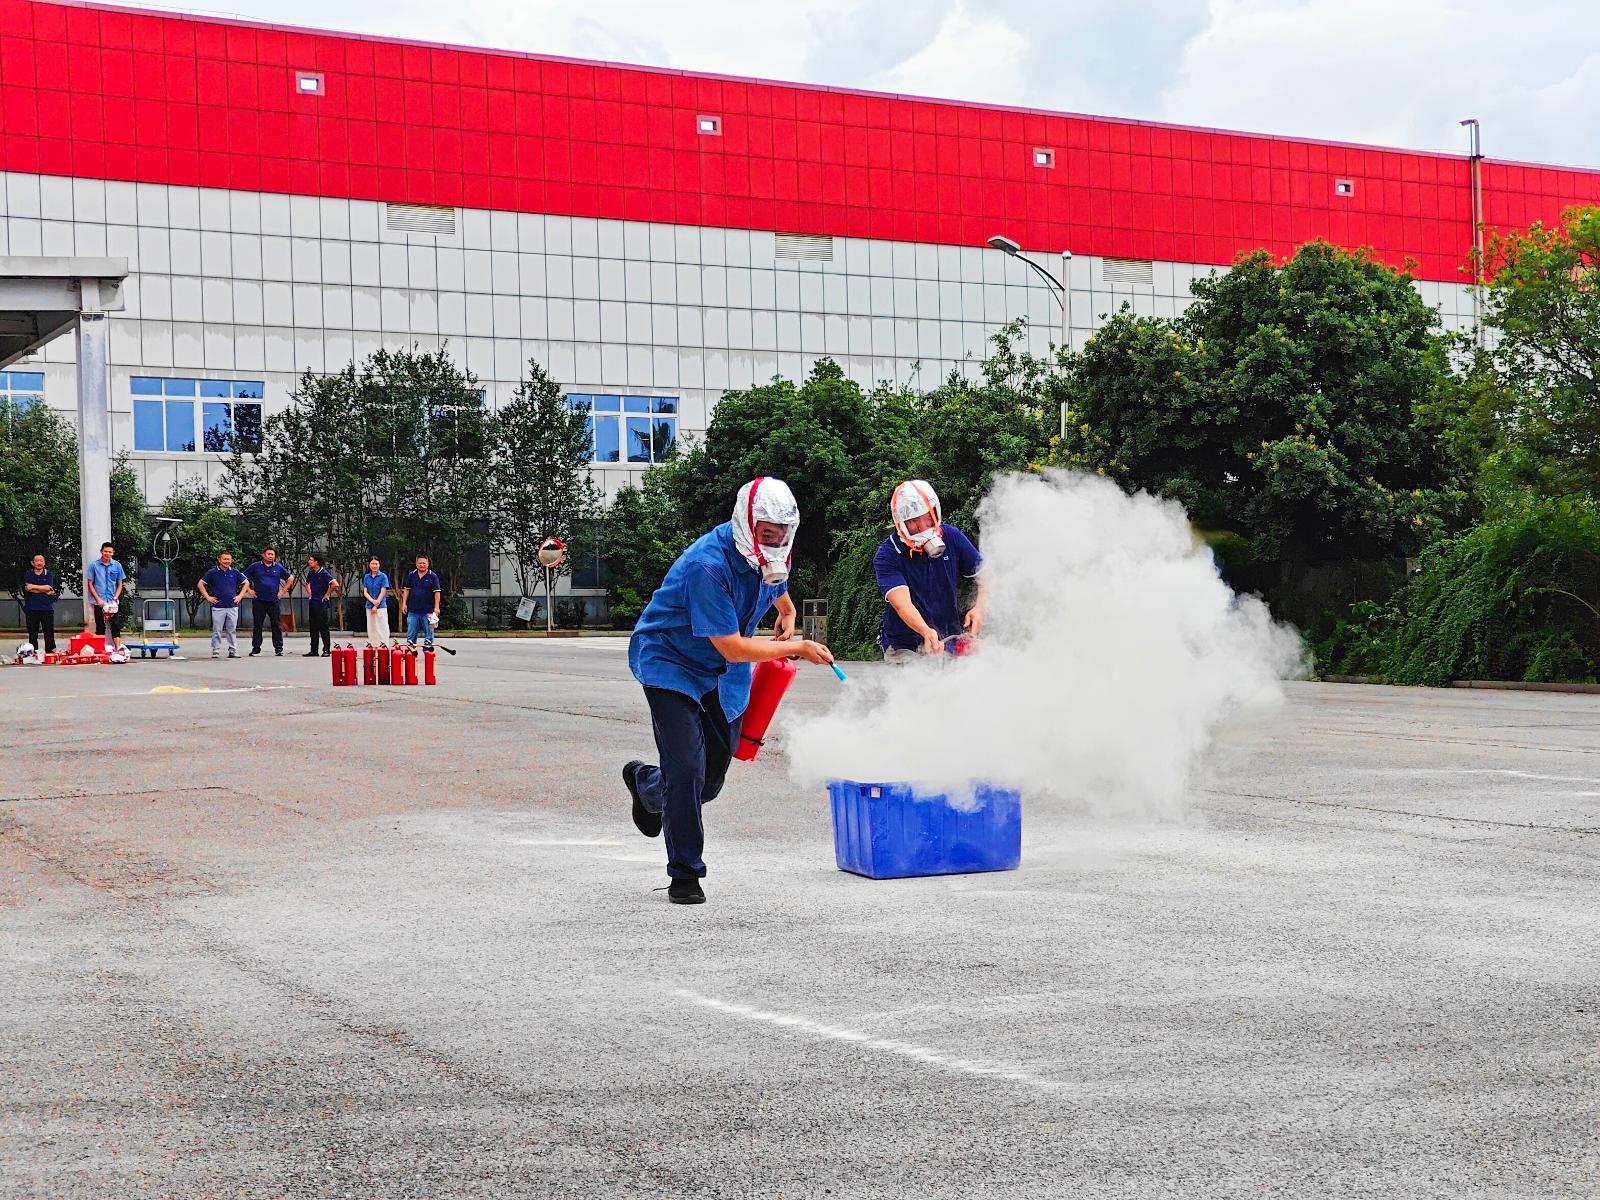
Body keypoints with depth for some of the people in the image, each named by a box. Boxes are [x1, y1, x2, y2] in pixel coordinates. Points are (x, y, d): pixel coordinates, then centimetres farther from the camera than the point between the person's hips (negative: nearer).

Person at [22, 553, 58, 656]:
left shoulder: (49, 575, 9)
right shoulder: (28, 574, 9)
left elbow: (48, 587, -6)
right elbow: (27, 588, -7)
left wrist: (33, 587, -6)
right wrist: (45, 590, -8)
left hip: (47, 608, 0)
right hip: (32, 608, 0)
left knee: (49, 633, -2)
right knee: (32, 634, 2)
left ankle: (50, 651, 0)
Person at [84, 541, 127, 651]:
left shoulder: (117, 565, 3)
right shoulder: (94, 565, -1)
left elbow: (120, 584, 8)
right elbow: (90, 584, 1)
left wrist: (115, 599, -5)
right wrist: (98, 599, -8)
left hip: (114, 603, 1)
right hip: (99, 603, -1)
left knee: (116, 626, -2)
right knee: (100, 627, 3)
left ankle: (118, 649, -3)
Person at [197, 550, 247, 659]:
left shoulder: (235, 572, 5)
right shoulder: (212, 572, -1)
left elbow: (246, 583, 16)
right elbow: (201, 584, 6)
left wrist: (240, 596, 7)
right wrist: (208, 597, 0)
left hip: (232, 606, 2)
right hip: (218, 606, -2)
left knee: (232, 630, 5)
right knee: (217, 631, 0)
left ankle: (233, 651, 10)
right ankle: (216, 652, 6)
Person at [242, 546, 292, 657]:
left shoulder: (278, 568, 8)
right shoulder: (255, 566, 5)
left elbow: (290, 579, 17)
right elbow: (244, 578, 11)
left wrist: (283, 591, 9)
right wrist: (249, 590, 2)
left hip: (274, 601, 1)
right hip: (259, 601, -1)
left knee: (277, 626, 0)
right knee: (257, 626, 2)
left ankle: (278, 649, 5)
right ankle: (255, 648, 7)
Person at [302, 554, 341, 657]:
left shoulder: (324, 573, -13)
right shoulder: (311, 573, 10)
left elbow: (335, 584, -22)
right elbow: (307, 583, 31)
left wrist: (327, 594, -13)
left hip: (321, 603, -8)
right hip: (312, 602, 8)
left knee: (323, 627, -6)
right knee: (313, 627, 10)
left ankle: (327, 650, -1)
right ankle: (313, 650, 15)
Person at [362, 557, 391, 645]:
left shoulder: (383, 577, -3)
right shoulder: (366, 577, 9)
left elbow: (383, 592, -6)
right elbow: (365, 592, 5)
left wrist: (376, 605, -9)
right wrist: (373, 601, -12)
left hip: (381, 606, -4)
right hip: (369, 606, 4)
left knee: (382, 628, -7)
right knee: (371, 628, 7)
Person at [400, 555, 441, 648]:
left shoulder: (433, 576, -2)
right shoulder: (411, 575, 8)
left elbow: (437, 592, -4)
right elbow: (407, 590, 15)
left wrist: (436, 607, -10)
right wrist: (404, 603, 8)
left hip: (428, 611, -3)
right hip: (413, 610, 3)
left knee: (428, 631, 4)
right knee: (411, 631, 4)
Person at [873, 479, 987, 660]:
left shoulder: (952, 537, 0)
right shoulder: (886, 556, -12)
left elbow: (985, 575, 9)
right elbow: (902, 603, -25)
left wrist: (979, 607, -11)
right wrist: (926, 632, -42)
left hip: (950, 642, 3)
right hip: (905, 648, -3)